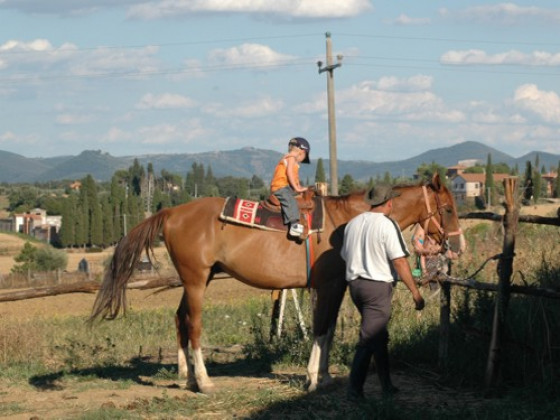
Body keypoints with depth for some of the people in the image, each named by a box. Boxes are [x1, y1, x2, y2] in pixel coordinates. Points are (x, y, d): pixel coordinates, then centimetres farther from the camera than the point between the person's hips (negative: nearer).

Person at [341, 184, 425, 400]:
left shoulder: (353, 223, 10)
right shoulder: (387, 225, -12)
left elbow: (345, 255, 18)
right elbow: (399, 261, -15)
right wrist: (415, 292, -10)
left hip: (355, 283, 8)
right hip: (377, 286, -8)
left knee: (379, 336, 19)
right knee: (369, 339, -5)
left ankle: (387, 386, 24)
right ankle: (354, 389, -9)